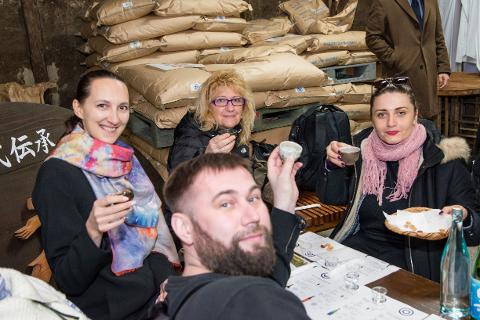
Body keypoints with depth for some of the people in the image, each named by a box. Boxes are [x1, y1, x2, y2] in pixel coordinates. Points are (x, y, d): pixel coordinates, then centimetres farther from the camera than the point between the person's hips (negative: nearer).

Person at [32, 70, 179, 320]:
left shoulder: (125, 158, 6)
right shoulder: (57, 173, -13)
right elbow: (67, 281, -13)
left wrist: (167, 279, -4)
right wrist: (92, 231, -31)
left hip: (161, 293, 6)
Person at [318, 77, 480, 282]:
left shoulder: (443, 160, -6)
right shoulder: (362, 147, 4)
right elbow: (332, 198, 13)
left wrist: (461, 218, -24)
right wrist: (334, 165, -6)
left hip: (414, 261, -3)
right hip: (357, 245, 4)